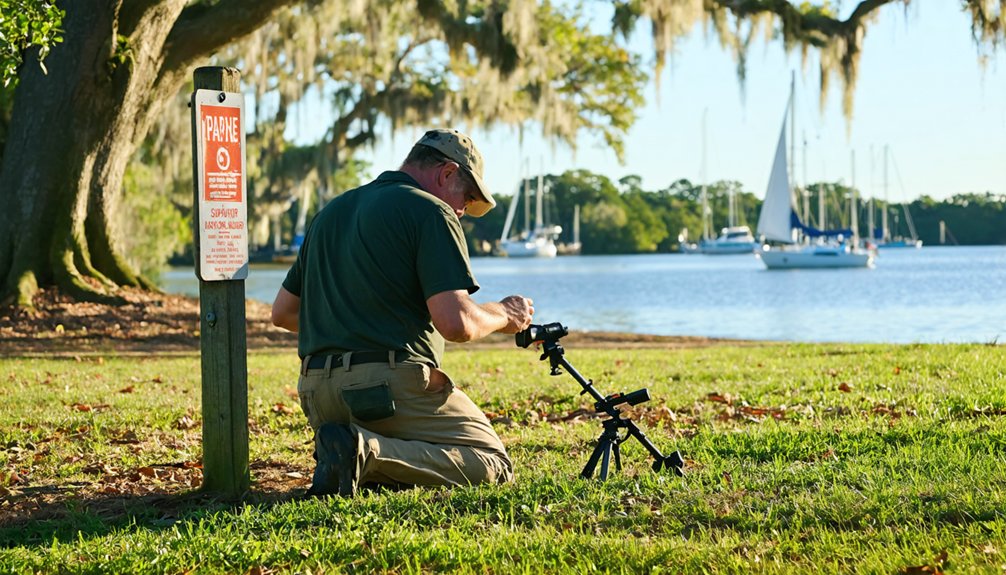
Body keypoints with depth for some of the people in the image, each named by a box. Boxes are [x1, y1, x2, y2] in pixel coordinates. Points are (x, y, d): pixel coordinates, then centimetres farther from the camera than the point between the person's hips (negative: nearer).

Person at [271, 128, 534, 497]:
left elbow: (283, 312, 24)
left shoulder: (331, 212, 21)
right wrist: (504, 314, 5)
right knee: (492, 465, 2)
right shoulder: (432, 212, -4)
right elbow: (455, 323, -15)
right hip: (389, 386, -8)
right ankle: (370, 452, -19)